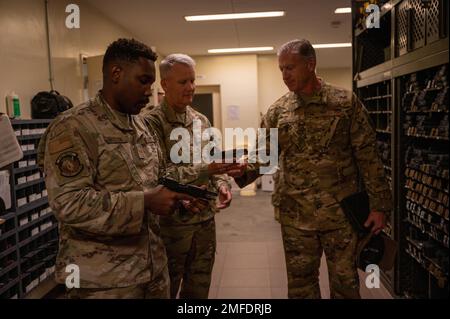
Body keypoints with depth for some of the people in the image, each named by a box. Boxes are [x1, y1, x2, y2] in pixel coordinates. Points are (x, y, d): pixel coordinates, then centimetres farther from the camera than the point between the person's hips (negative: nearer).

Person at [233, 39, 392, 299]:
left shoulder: (346, 102, -4)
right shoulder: (277, 111, 3)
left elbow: (368, 157, -4)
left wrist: (379, 205, -6)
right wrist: (240, 173, -18)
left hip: (342, 211, -2)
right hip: (296, 215, 2)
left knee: (345, 281, 12)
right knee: (300, 281, 14)